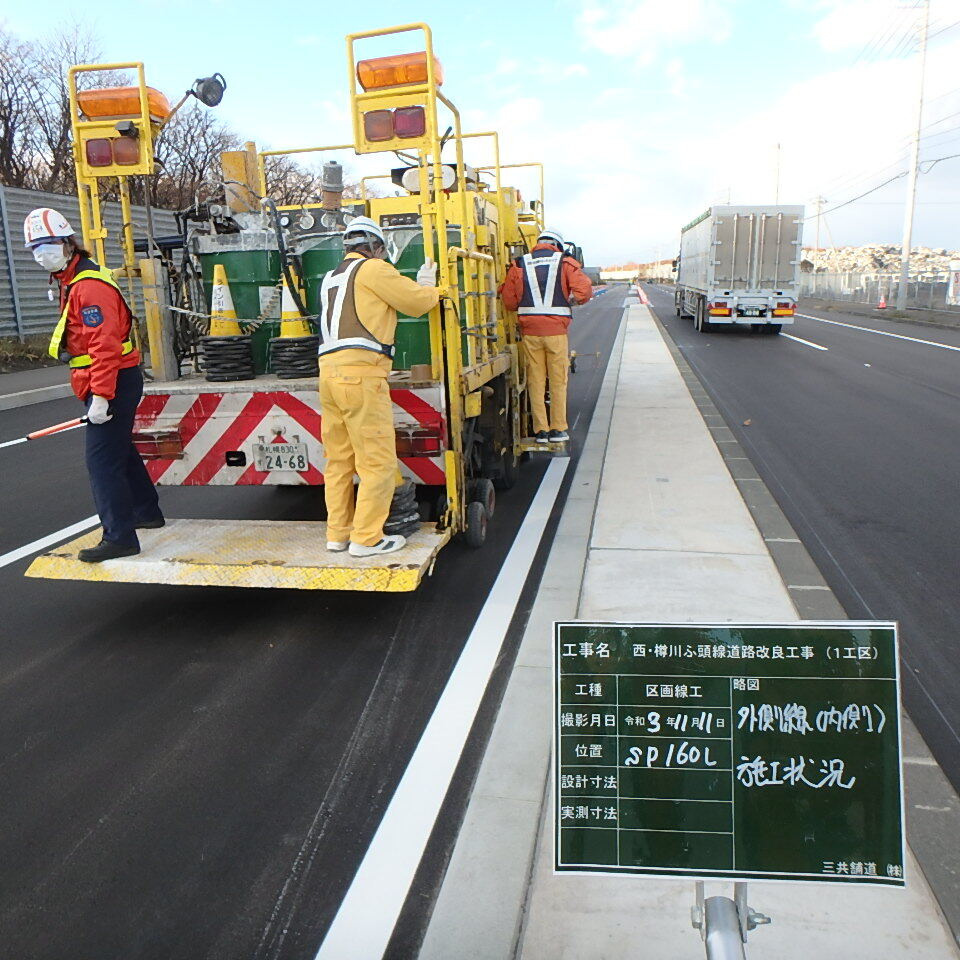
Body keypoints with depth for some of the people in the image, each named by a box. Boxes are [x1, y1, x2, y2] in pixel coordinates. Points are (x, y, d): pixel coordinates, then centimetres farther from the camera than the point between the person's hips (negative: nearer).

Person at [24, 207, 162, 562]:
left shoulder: (89, 286, -18)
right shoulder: (72, 283, 16)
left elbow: (105, 345, -25)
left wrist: (100, 396, -27)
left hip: (113, 383, -11)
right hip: (117, 382, 11)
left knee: (102, 460, -10)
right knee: (120, 451, 21)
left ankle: (119, 537, -6)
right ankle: (146, 512, 36)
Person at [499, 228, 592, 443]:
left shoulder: (519, 265, 9)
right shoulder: (565, 263, 3)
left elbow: (508, 300, 6)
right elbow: (584, 290, -9)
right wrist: (568, 299, 11)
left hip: (529, 331, 2)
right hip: (556, 330, -2)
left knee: (536, 382, 8)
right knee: (558, 382, 8)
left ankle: (541, 430, 10)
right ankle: (558, 429, 11)